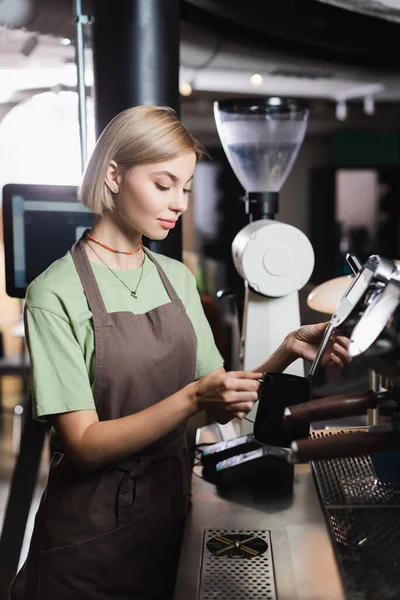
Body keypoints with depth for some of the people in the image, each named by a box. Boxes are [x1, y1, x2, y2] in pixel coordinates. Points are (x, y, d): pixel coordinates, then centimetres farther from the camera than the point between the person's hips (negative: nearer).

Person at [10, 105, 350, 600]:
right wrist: (193, 397, -29)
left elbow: (221, 407, 2)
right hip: (90, 537, -5)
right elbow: (85, 445, -19)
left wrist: (287, 351, -13)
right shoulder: (56, 294, -15)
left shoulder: (178, 278, 3)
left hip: (171, 509, 5)